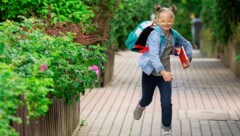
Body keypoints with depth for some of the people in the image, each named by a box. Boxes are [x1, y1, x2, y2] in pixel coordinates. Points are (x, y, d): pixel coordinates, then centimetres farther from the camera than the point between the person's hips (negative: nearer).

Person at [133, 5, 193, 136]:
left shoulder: (174, 34, -4)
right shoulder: (155, 35, -24)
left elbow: (187, 45, 15)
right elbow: (154, 55, -37)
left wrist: (187, 58, 0)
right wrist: (162, 71, -49)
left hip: (165, 73, 4)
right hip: (150, 73, -3)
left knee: (167, 103, -5)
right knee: (147, 100, 18)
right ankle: (140, 106, 55)